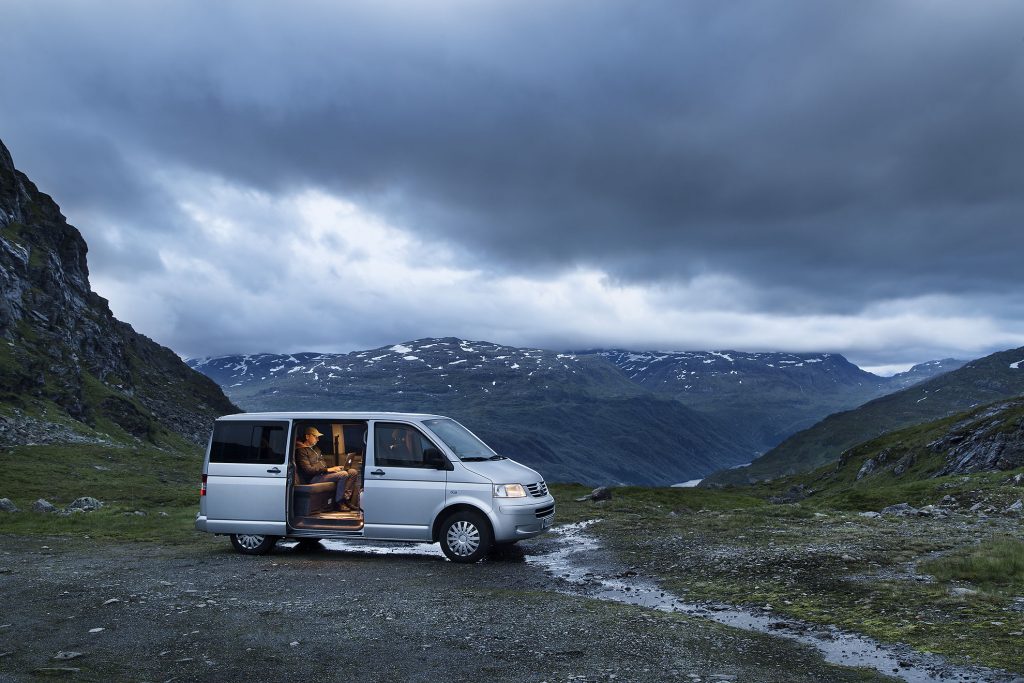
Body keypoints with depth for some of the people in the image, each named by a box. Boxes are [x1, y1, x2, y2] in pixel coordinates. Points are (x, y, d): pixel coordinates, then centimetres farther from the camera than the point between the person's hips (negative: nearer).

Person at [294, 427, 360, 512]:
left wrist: (334, 468, 5)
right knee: (343, 474, -30)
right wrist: (328, 469, -18)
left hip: (324, 473, 9)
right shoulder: (301, 451, -5)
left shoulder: (315, 449, 25)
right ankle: (339, 503, -19)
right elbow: (308, 470, -16)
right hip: (314, 478, -9)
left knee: (353, 472, -8)